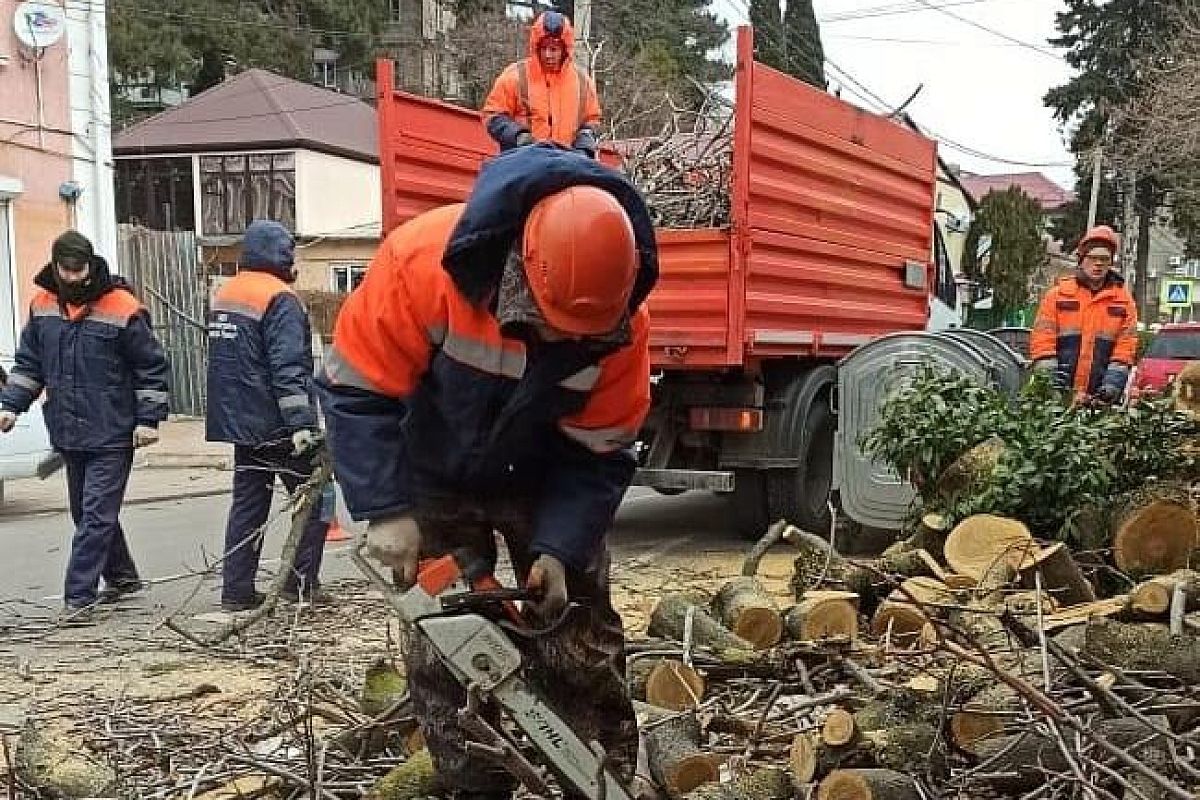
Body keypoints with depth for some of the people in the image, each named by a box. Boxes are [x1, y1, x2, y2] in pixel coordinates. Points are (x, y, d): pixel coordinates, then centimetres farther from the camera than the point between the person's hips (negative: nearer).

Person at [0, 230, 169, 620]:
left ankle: (79, 595, -5)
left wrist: (149, 419, -8)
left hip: (112, 435, -6)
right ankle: (122, 577, 32)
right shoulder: (42, 305, 5)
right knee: (85, 512, 15)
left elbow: (152, 367, -5)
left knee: (97, 515, -7)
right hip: (68, 434, 6)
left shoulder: (122, 307, -11)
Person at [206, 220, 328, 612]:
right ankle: (301, 583, 3)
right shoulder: (279, 299, -14)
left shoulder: (224, 295, 13)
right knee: (315, 497, 3)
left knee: (247, 503, 11)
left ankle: (236, 590, 11)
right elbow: (288, 368, -22)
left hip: (240, 421, 8)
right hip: (278, 426, -8)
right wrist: (301, 422, -25)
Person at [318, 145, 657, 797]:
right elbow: (356, 389, -25)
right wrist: (385, 511, -30)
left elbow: (597, 454, -16)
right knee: (442, 654, -1)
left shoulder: (619, 323, -26)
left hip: (545, 482, 1)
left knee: (581, 645, 1)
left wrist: (559, 550, -27)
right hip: (434, 481, -1)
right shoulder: (422, 262, -34)